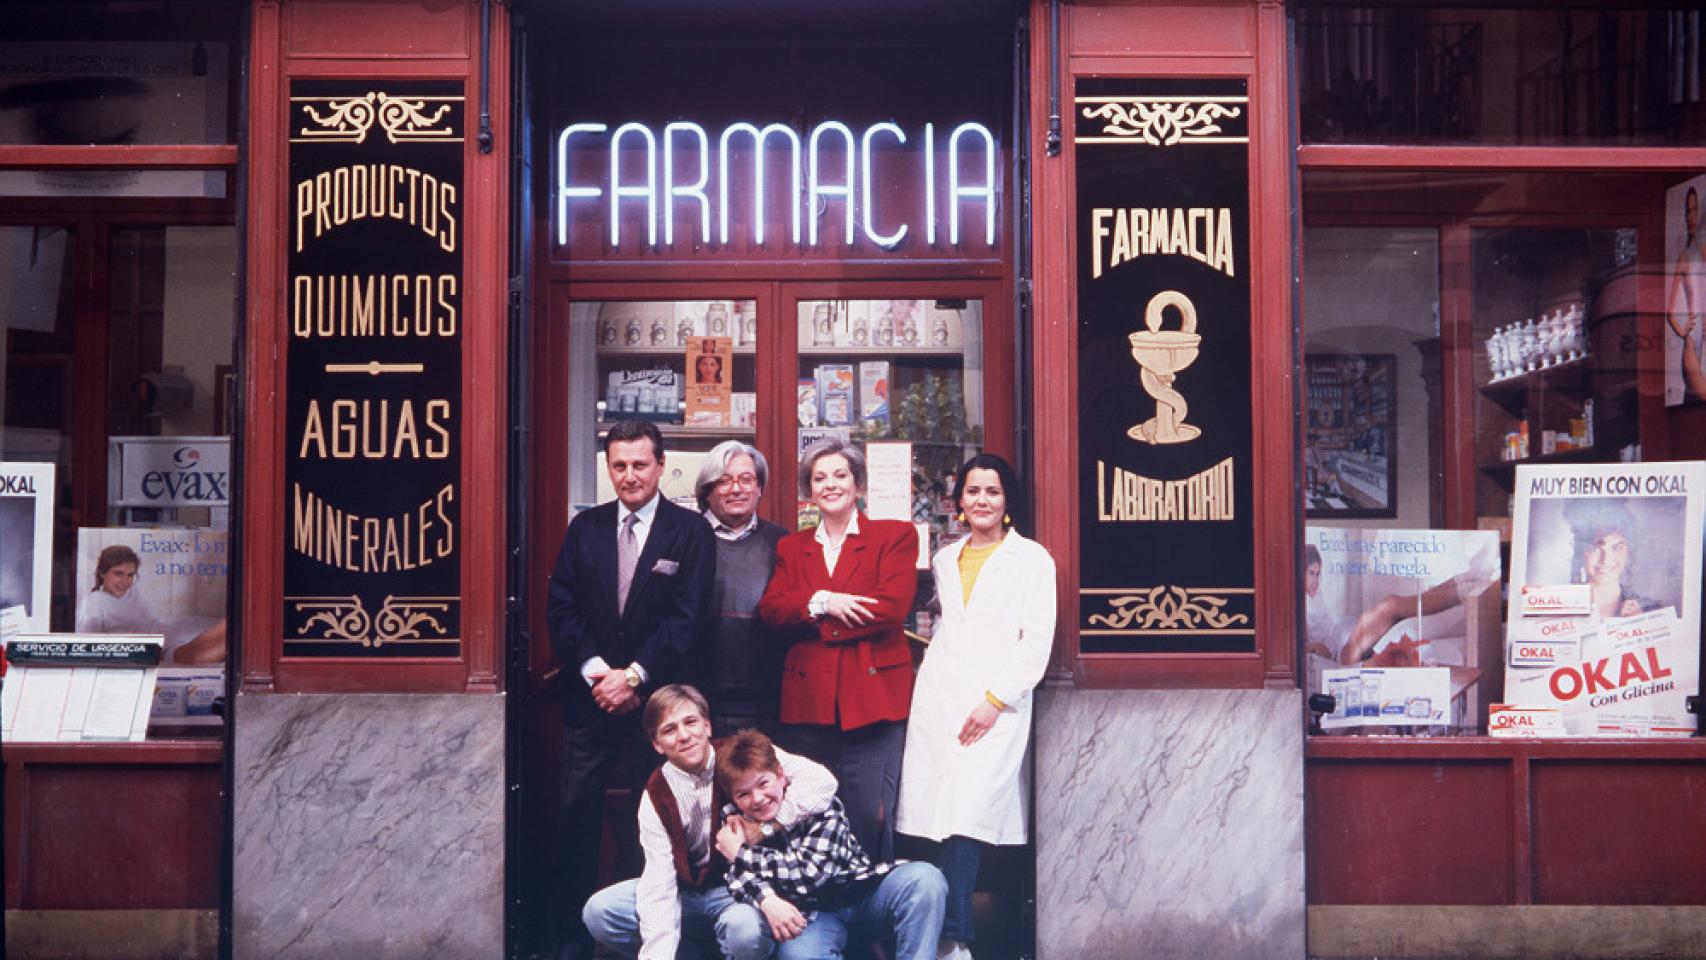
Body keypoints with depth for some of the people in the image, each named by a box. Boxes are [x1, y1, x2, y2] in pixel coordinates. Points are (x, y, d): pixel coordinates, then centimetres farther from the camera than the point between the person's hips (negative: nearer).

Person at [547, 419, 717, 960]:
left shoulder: (690, 531, -3)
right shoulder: (585, 528, 8)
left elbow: (688, 617, -9)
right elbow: (560, 607, 3)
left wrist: (635, 676, -15)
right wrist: (595, 671, -10)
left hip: (660, 696, -2)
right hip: (592, 694, 3)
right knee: (577, 813, 2)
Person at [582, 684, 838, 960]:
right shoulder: (656, 796, -6)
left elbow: (821, 782, -27)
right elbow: (658, 884, -13)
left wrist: (762, 828, -24)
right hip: (691, 891, 4)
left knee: (745, 930, -37)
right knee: (598, 912, -12)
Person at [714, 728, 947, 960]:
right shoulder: (737, 819, 0)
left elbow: (813, 872, -22)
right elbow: (740, 874, -12)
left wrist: (743, 854, -16)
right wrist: (767, 900, -35)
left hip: (863, 896, 0)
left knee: (922, 878, -31)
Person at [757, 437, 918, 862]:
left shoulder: (895, 536, 6)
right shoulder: (791, 547, 18)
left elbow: (892, 607, -8)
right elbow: (770, 610, 4)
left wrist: (811, 620, -4)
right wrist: (821, 602, -14)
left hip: (871, 698, -3)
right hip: (807, 702, 3)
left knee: (871, 819, -6)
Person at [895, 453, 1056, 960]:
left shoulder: (1031, 558, 3)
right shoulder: (944, 559, 17)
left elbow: (1037, 642, -3)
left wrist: (996, 699, -10)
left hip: (996, 705, -4)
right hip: (937, 701, 4)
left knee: (967, 819, -15)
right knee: (939, 817, -2)